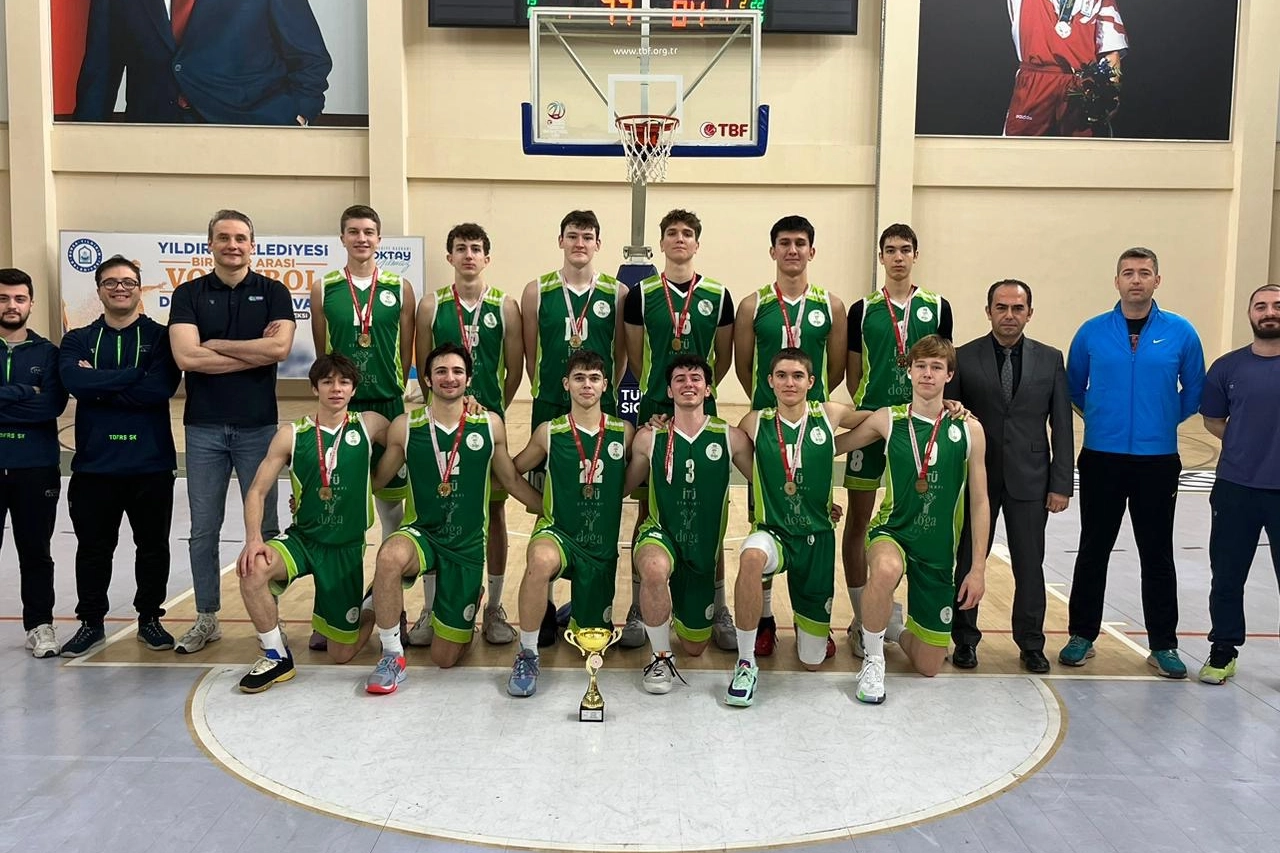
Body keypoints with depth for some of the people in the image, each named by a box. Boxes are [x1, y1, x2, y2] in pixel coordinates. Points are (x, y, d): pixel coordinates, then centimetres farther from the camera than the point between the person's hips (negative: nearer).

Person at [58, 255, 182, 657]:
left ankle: (150, 618, 24)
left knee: (153, 545, 9)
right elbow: (74, 381, -13)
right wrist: (134, 374, -17)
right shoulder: (77, 340, 8)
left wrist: (99, 388, -12)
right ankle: (91, 623, 24)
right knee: (93, 547, 9)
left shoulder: (160, 337, 2)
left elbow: (160, 388, -16)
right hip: (94, 463, 1)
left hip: (151, 463, -1)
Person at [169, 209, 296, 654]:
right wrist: (257, 351, -11)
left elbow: (280, 348, -13)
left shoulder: (273, 292, 3)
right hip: (204, 426, 1)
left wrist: (216, 344, -9)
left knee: (264, 527, 6)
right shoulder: (189, 294, 4)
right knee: (204, 529, 9)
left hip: (258, 425, -1)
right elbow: (186, 356, -11)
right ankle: (206, 619, 22)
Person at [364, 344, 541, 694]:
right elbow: (375, 480, 5)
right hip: (421, 533, 0)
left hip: (468, 543, 1)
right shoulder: (405, 426, -3)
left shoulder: (490, 425, -1)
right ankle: (392, 657, -17)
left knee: (445, 658, 5)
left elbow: (512, 481, 9)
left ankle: (470, 601, 41)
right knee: (390, 556, -39)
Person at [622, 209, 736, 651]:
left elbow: (724, 357, 11)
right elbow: (635, 355, 6)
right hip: (654, 412, 0)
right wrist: (663, 389, 4)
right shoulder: (642, 294, 3)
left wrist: (703, 387, 5)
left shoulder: (717, 295, 5)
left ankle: (719, 610, 14)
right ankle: (638, 608, 14)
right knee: (648, 509, 5)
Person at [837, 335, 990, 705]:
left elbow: (979, 502, -1)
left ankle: (893, 625, 42)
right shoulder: (887, 419, -4)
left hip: (939, 550, 2)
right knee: (886, 569, -41)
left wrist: (978, 568, -3)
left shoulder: (968, 429, -5)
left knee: (928, 666, 6)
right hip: (892, 533, -1)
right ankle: (873, 660, -15)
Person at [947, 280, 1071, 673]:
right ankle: (965, 639, 23)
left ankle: (1031, 644, 23)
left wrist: (1061, 484, -1)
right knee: (968, 561, 7)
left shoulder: (1050, 359, 4)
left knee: (1030, 565, 8)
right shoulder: (964, 358, -1)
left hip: (1029, 478, 1)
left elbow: (1062, 427, 3)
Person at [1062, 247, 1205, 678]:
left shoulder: (1181, 333, -1)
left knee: (1157, 556, 7)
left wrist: (1163, 421, 9)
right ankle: (1082, 635, 19)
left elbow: (1193, 392, 10)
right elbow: (1074, 387, 14)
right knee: (1093, 551, 8)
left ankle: (1164, 646, 18)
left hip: (1158, 461, 0)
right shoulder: (1092, 332, 0)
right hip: (1101, 459, 0)